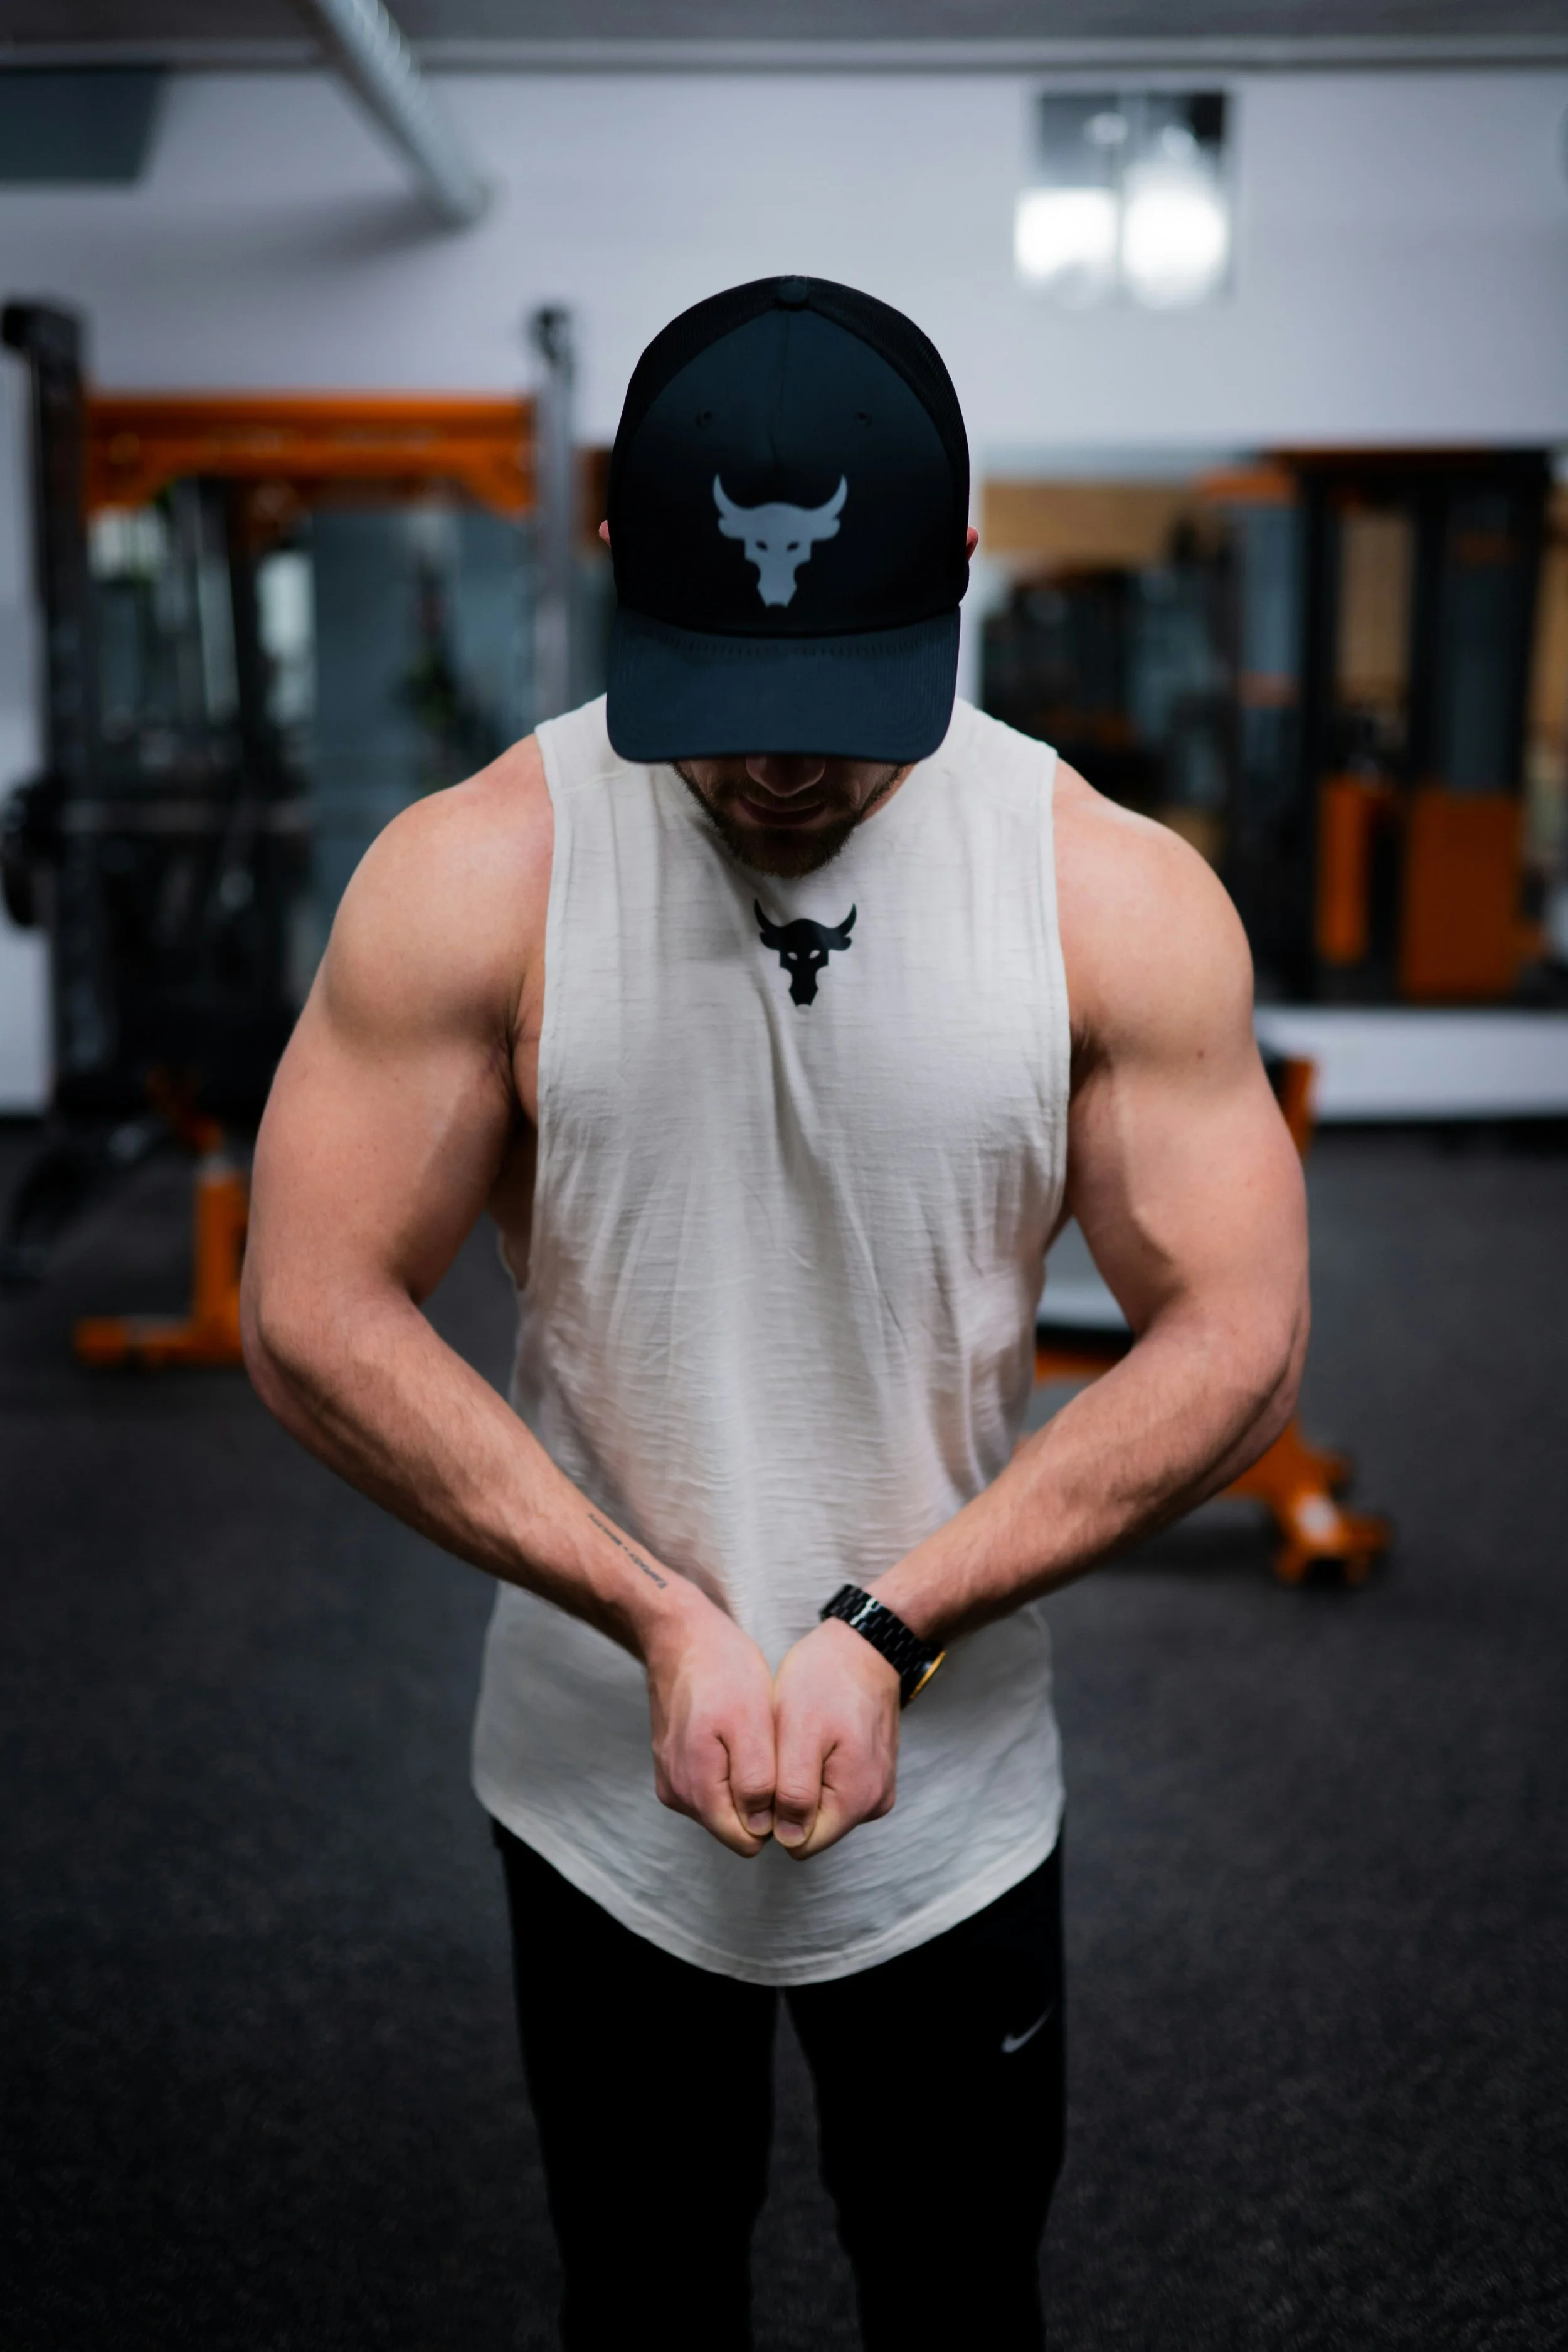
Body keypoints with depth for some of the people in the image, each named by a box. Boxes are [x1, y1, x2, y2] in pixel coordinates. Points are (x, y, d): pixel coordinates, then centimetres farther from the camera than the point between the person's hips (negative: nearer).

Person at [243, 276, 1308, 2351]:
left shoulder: (1123, 901, -13)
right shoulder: (473, 879, -14)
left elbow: (1235, 1342, -11)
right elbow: (314, 1322, -13)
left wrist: (885, 1628, -18)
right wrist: (666, 1620, -17)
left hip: (958, 1796, 0)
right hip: (602, 1785, 0)